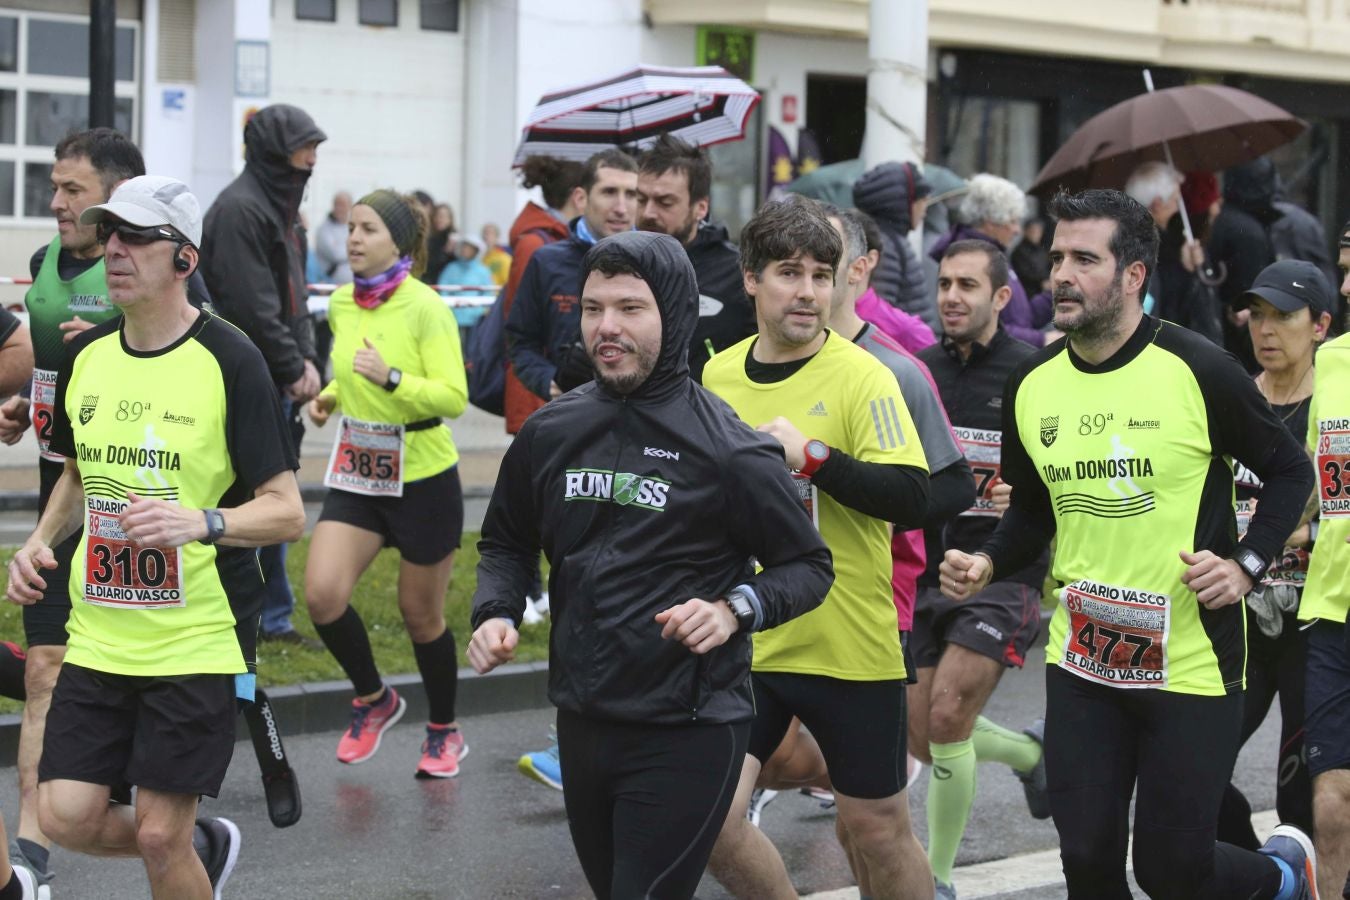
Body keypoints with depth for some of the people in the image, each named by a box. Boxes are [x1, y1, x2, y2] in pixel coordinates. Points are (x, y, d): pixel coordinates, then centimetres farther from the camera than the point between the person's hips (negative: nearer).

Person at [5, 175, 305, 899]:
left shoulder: (230, 362, -11)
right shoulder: (85, 356, 6)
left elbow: (287, 512, -12)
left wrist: (202, 522, -30)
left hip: (198, 642, -5)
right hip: (98, 640, 6)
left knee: (160, 836, -4)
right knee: (67, 818, 1)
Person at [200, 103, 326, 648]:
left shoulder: (281, 205, 17)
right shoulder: (239, 208, -14)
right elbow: (252, 305, -19)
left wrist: (307, 360, 7)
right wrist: (294, 368, -13)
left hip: (279, 382, 10)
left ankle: (274, 618, 21)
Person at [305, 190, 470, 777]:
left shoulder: (425, 307, -16)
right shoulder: (341, 304, 4)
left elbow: (454, 397, -21)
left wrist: (391, 379, -33)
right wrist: (330, 396, 3)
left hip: (422, 477, -5)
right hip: (357, 474, 5)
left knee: (420, 614, 7)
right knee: (322, 594, -12)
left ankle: (444, 731, 31)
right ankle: (373, 700, 15)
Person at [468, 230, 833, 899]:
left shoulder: (728, 450, -12)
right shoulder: (549, 433, 2)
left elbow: (809, 566, -3)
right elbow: (507, 542, 18)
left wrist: (736, 609, -20)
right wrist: (496, 612, -1)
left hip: (686, 736, -6)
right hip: (581, 722, 6)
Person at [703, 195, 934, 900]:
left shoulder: (862, 377, -10)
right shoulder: (717, 375, 5)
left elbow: (910, 498, -21)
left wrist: (811, 455, -28)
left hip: (850, 648, -4)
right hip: (744, 641, 4)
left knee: (877, 830, 8)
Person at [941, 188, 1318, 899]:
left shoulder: (1198, 371, -12)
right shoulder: (1031, 385, 2)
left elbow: (1289, 469, 0)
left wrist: (1246, 564, -13)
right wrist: (987, 564, -3)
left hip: (1192, 663, -4)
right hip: (1080, 661, 4)